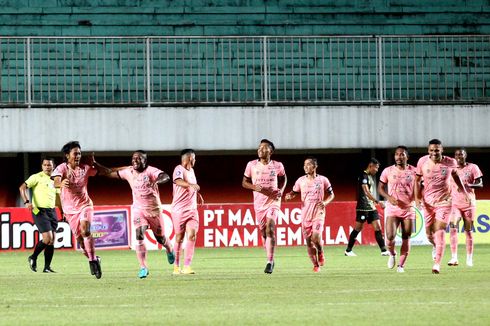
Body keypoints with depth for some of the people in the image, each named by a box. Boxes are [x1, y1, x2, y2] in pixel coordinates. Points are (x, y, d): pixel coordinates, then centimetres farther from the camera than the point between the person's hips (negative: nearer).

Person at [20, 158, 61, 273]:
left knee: (52, 240, 2)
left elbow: (59, 195, 28)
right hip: (40, 211, -6)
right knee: (47, 238, -15)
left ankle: (47, 267, 8)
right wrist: (27, 202, -26)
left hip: (52, 211, 6)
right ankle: (33, 258, 8)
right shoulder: (37, 177, -5)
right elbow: (22, 188, -12)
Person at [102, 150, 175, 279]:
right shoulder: (128, 172, -1)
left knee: (160, 238, 13)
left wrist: (156, 181, -54)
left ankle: (169, 250, 49)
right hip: (138, 209, 2)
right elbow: (110, 173, 8)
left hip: (154, 209, -2)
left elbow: (166, 177, -34)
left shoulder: (150, 171, -16)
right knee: (139, 236, -17)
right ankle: (143, 267, -15)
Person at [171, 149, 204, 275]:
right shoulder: (179, 169, -10)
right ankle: (176, 266, 12)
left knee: (192, 236, -8)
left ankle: (187, 266, -10)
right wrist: (191, 185, -46)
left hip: (192, 210, 7)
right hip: (179, 210, -7)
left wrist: (198, 194, 32)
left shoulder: (191, 170, 17)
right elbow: (178, 181, -32)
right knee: (179, 238, 0)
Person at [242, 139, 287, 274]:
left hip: (273, 201, -3)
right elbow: (244, 182, 7)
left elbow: (283, 178, 18)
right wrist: (254, 187, -13)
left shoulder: (277, 166, -2)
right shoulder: (251, 165, -1)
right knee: (263, 232, 10)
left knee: (270, 228, -21)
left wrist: (281, 190, 0)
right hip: (259, 202, 3)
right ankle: (270, 260, 29)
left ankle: (270, 262, -22)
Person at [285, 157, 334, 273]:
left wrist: (325, 202, -10)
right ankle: (316, 265, 18)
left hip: (318, 214, -3)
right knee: (308, 242, 2)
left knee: (316, 238, -22)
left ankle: (321, 253, 10)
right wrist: (289, 196, -8)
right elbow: (294, 192, 15)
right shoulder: (301, 181, 4)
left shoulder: (322, 180, 0)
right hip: (305, 214, 3)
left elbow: (331, 195, 9)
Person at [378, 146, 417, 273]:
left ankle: (401, 265, 13)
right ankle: (392, 254, 18)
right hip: (392, 209, -1)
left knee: (406, 239, 1)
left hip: (408, 209, 1)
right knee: (390, 237, -13)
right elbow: (380, 188, 8)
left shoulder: (414, 171, 1)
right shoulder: (388, 171, 2)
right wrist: (389, 198, -9)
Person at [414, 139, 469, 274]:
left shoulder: (450, 162, -8)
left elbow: (455, 175, 14)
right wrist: (417, 198, -6)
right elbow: (417, 180, 5)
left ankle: (437, 264, -17)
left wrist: (464, 191, 13)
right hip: (428, 202, 2)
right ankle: (435, 247, 46)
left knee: (440, 232, -15)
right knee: (429, 234, 10)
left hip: (444, 202, -2)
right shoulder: (423, 162, -8)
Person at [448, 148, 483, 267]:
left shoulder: (472, 167, 1)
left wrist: (468, 185, -20)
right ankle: (454, 258, -23)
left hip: (469, 203, -1)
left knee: (468, 230, 4)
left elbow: (480, 184, -3)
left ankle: (469, 258, 15)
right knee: (453, 227, -18)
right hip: (454, 203, 1)